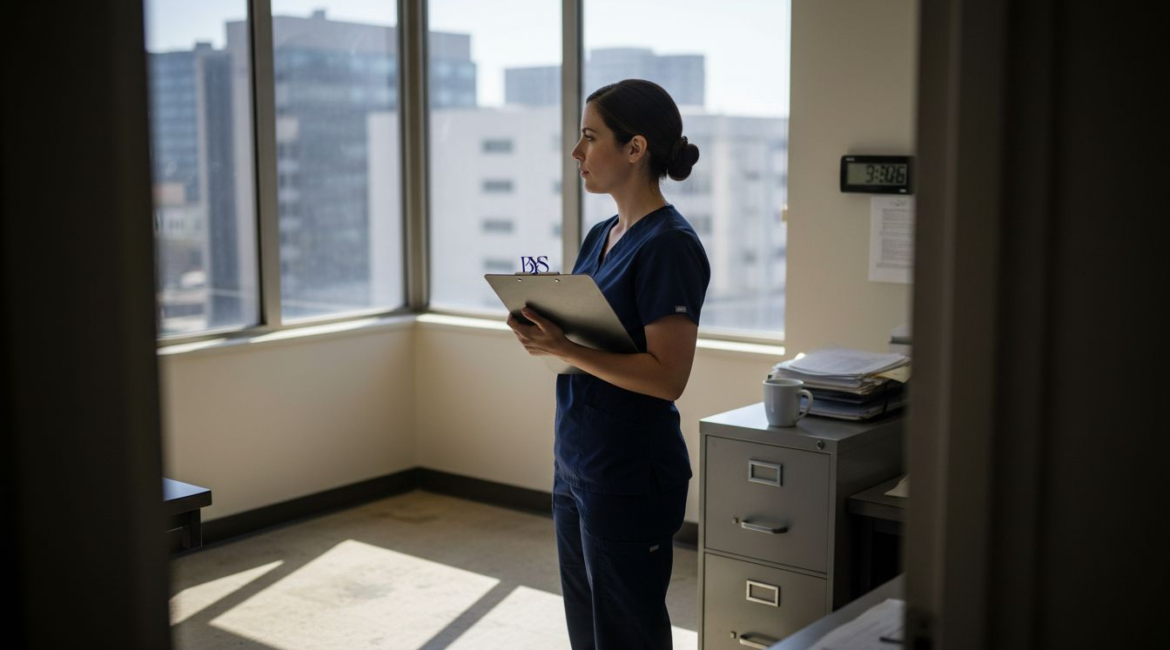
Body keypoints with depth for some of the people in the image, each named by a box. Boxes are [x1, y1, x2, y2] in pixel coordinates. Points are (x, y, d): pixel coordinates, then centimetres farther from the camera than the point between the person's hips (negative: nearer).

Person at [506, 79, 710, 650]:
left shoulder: (668, 245, -16)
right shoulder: (600, 237, 11)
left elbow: (667, 376, -21)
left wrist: (563, 348, -25)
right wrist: (540, 331, -2)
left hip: (629, 478, -8)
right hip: (575, 465, 9)